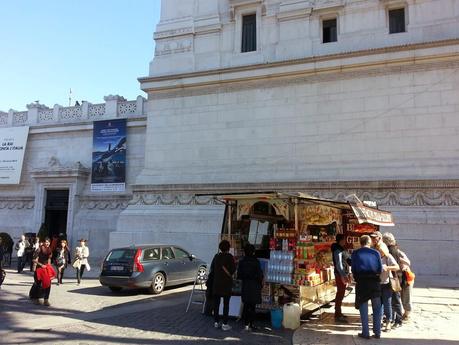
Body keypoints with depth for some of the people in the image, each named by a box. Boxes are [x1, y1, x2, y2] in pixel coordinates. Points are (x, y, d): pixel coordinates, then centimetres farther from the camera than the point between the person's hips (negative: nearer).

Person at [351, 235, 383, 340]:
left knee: (363, 309, 9)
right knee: (377, 308, 14)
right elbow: (380, 269, 0)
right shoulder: (376, 253, 1)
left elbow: (353, 269, -2)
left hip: (361, 282, -1)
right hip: (374, 281, 1)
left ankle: (365, 333, 12)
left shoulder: (355, 253, 0)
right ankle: (377, 332, 18)